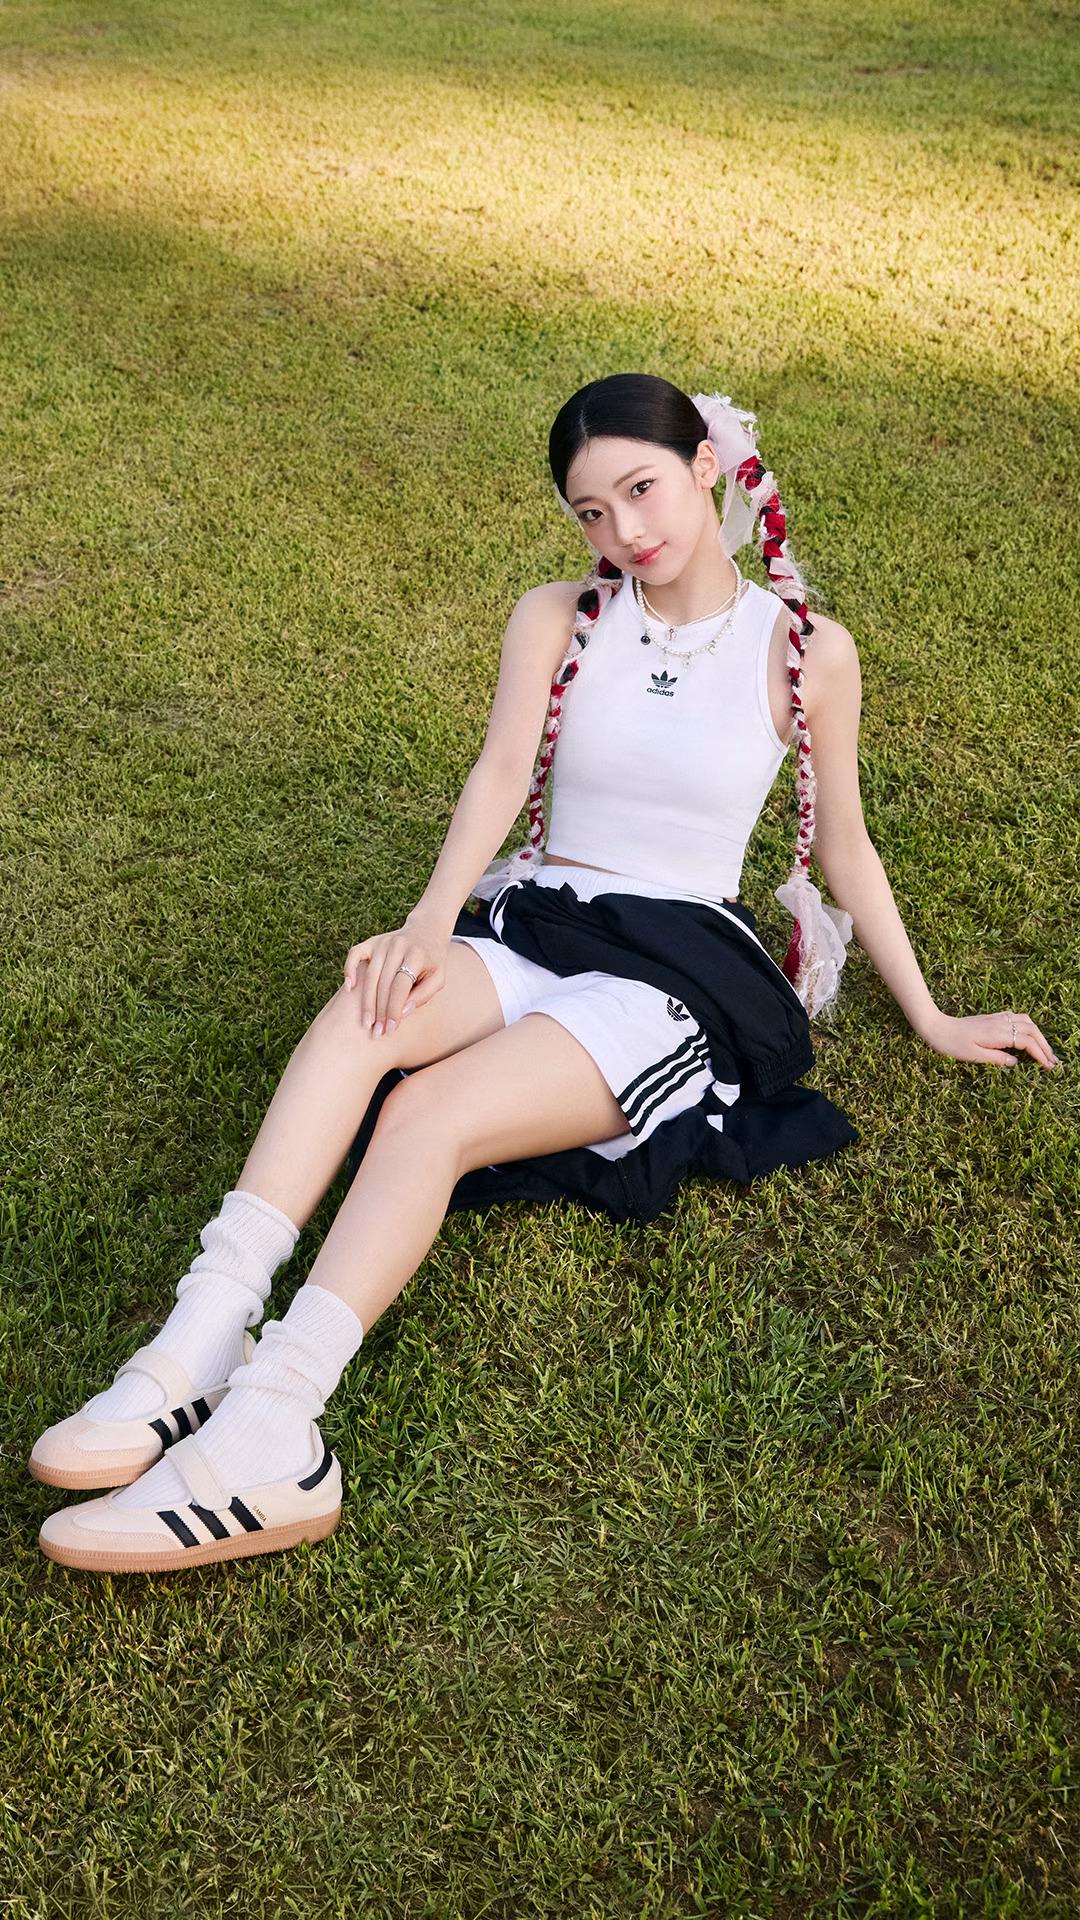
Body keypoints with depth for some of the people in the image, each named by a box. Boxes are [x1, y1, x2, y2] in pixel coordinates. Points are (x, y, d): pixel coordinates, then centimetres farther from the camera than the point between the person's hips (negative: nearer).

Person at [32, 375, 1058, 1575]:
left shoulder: (806, 651, 4)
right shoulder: (556, 621, 10)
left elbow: (844, 845, 13)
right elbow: (500, 775, -5)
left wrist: (930, 1019, 17)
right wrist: (431, 924, -24)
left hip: (678, 967, -3)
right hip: (531, 924, 3)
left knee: (429, 1114, -30)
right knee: (370, 1003, -32)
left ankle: (268, 1421, -40)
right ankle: (206, 1334, -41)